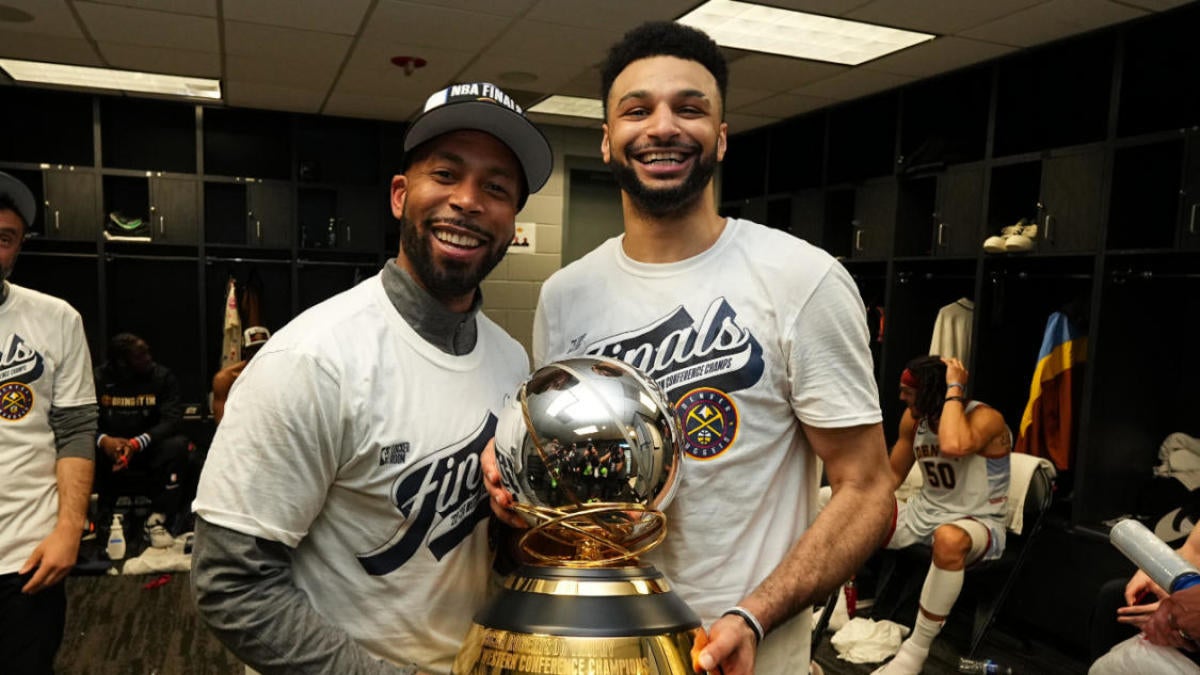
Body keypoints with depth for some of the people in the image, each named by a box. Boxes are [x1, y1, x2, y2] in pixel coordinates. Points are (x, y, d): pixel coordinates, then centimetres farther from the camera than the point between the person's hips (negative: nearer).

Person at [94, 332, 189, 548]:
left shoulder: (162, 376, -8)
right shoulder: (98, 378, -6)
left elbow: (171, 420, -18)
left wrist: (137, 443, -34)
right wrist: (103, 440, -35)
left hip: (148, 448, 0)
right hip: (109, 449, 1)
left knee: (177, 445, -31)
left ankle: (156, 520, -20)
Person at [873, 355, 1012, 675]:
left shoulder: (985, 418, -21)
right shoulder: (913, 418, -1)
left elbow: (953, 446, -45)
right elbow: (894, 473, 10)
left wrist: (955, 389, -33)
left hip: (977, 523, -7)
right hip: (924, 512, 7)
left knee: (949, 539, -42)